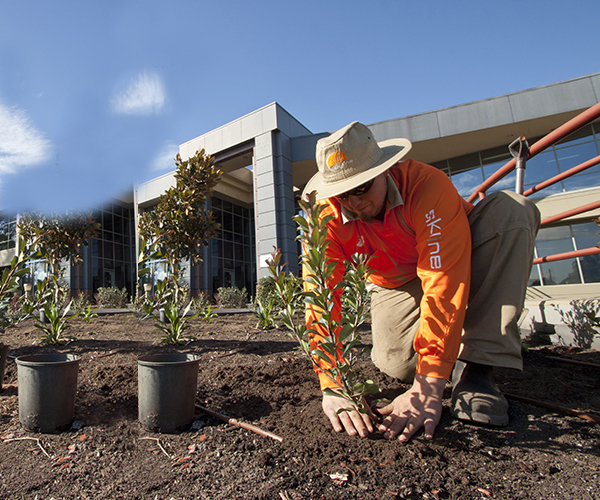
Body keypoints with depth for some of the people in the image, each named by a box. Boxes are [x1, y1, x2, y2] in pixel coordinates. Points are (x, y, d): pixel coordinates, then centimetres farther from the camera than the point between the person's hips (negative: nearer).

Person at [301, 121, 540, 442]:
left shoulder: (428, 185, -34)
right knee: (397, 365, -24)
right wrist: (333, 387, -37)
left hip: (453, 264, -1)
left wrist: (427, 388, -43)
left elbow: (445, 286, -40)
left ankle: (474, 363, -29)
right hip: (395, 287, 1)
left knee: (513, 210, -30)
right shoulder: (326, 218, -23)